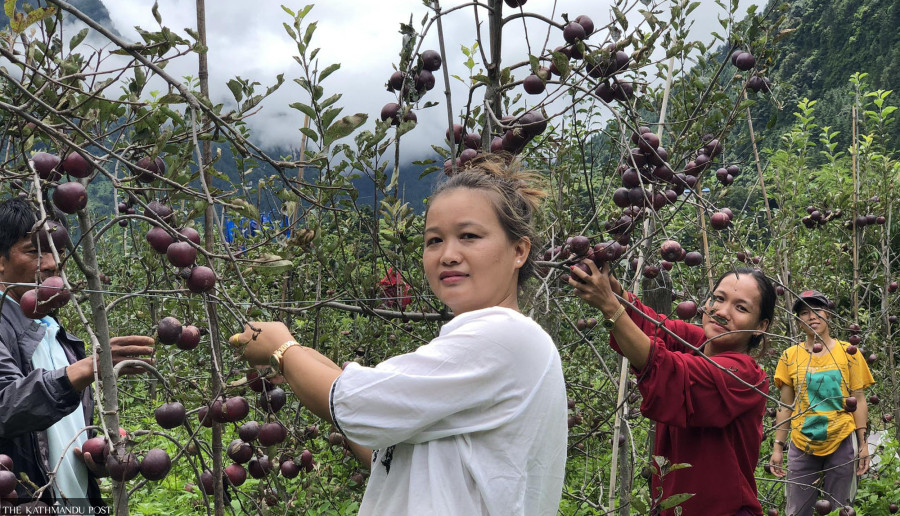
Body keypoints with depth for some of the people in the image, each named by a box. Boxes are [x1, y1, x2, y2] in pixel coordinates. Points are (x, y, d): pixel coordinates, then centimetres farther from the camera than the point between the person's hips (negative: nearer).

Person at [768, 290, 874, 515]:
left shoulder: (848, 352, 0)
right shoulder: (790, 356, 1)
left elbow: (858, 401, 3)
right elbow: (785, 406, 5)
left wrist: (863, 443, -2)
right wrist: (778, 447, 2)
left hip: (842, 444, 0)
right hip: (802, 446, 1)